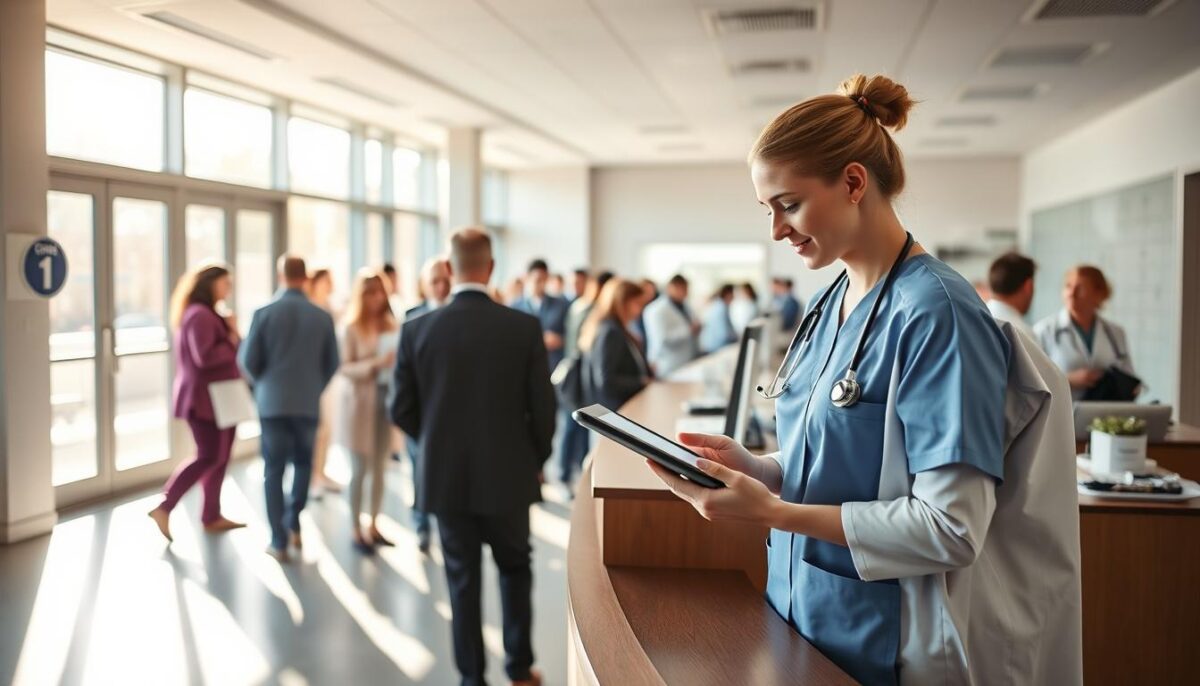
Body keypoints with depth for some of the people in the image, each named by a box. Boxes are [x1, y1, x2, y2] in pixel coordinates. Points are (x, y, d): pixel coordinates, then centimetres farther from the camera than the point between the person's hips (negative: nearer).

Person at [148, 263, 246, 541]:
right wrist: (233, 341, -13)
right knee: (209, 457, -9)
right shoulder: (199, 315, -16)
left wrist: (232, 332, 2)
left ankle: (212, 516, 16)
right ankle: (164, 507, -4)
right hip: (204, 397, -10)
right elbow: (204, 357, -26)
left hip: (217, 398, 10)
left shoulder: (211, 314, 19)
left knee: (219, 458, 11)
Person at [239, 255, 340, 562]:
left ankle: (279, 541, 6)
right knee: (303, 463, 21)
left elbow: (248, 361, -5)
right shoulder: (322, 316, -3)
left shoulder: (264, 313, -8)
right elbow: (331, 364, 3)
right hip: (309, 403, 1)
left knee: (274, 470, 7)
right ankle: (293, 521, 14)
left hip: (272, 402, -1)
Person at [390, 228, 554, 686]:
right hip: (508, 473, 0)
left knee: (463, 579, 13)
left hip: (445, 475, 1)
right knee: (515, 569, 20)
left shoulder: (417, 330, -7)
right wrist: (535, 460, 10)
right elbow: (543, 407, -8)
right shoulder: (525, 327, -11)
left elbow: (401, 410, -2)